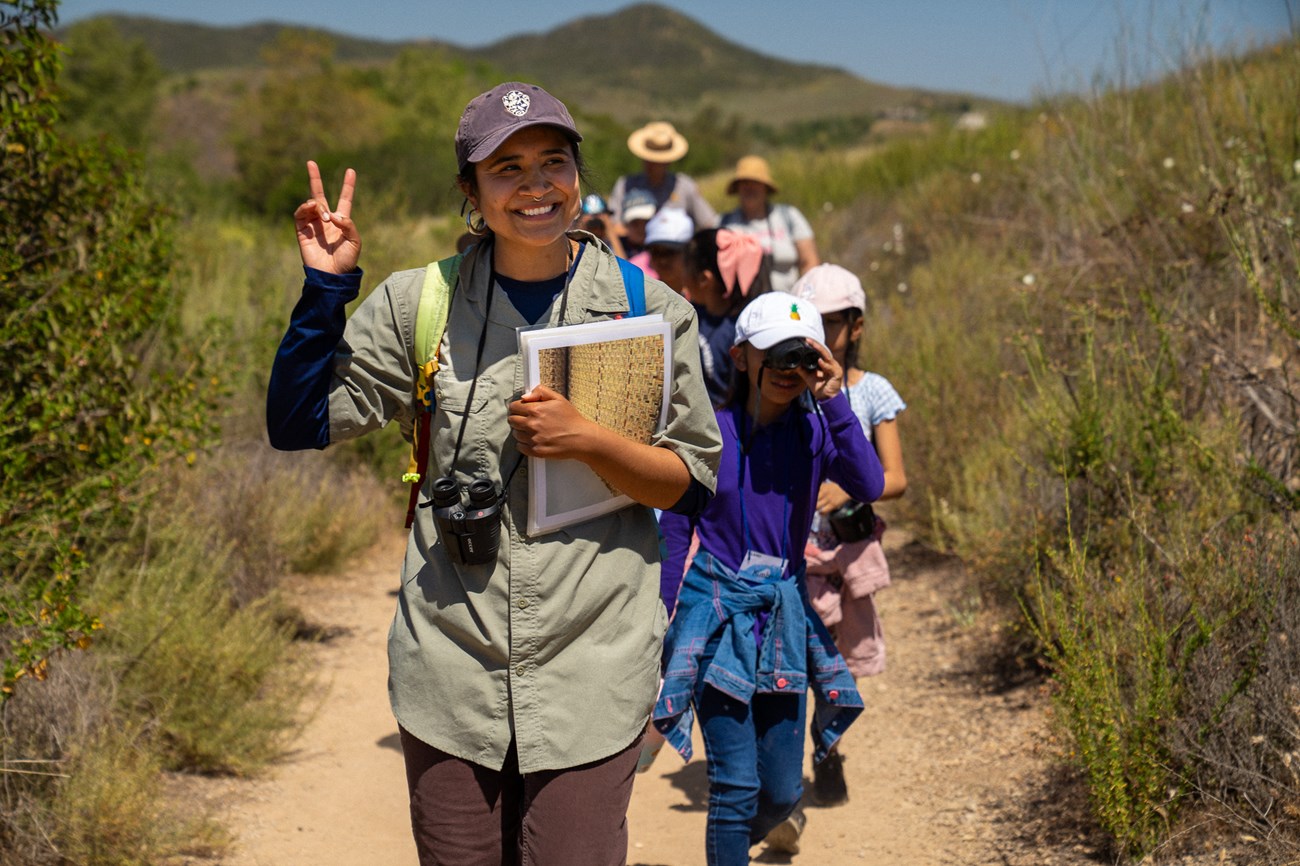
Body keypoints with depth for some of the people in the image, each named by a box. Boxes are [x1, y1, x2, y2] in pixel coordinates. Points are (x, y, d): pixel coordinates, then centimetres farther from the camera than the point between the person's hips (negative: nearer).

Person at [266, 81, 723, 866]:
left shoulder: (647, 308, 1)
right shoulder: (419, 303, 3)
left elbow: (696, 483, 1)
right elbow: (298, 425, 2)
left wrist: (586, 440, -15)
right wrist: (327, 286, -7)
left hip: (592, 670, -1)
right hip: (451, 662, 1)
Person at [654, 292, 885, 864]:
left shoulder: (815, 432, -2)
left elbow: (869, 486, -21)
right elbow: (673, 534, -1)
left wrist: (834, 401, -23)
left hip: (784, 616, 3)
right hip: (716, 614, -3)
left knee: (782, 790, 12)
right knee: (736, 783, -7)